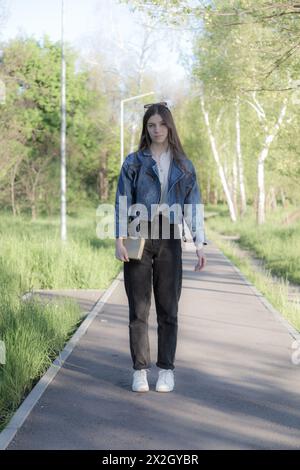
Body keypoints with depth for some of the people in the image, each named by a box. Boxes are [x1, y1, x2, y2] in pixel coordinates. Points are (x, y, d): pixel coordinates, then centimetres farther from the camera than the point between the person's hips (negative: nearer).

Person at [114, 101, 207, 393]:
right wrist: (119, 241, -8)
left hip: (169, 239, 1)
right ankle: (139, 370, 8)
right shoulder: (133, 162, 5)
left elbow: (193, 205, 7)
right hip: (138, 237, -1)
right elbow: (122, 202, 1)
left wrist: (199, 243, -2)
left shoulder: (183, 165, 9)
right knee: (138, 307, 1)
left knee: (168, 308, 3)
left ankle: (166, 370, 11)